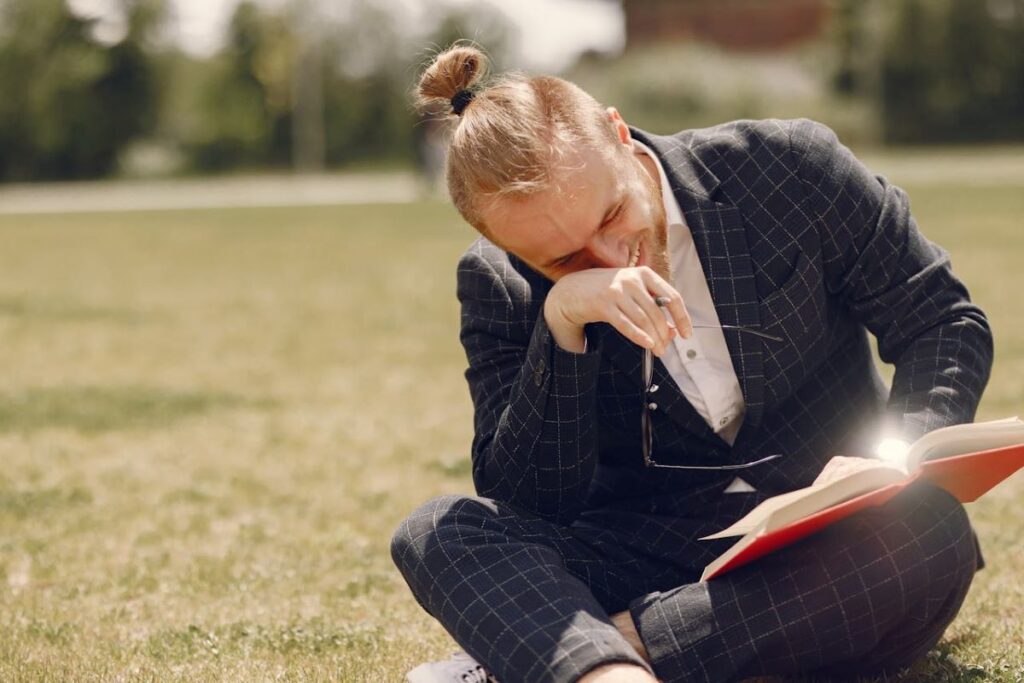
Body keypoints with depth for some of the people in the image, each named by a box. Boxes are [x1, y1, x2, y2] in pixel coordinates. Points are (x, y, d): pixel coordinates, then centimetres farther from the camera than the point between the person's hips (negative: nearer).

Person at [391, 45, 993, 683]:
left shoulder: (790, 168, -5)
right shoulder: (499, 285, -3)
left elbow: (947, 322, 2)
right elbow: (528, 505, -10)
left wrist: (902, 454, -18)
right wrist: (561, 323, -23)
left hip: (826, 545, 0)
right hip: (643, 553, 1)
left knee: (934, 531, -34)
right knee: (435, 534, -21)